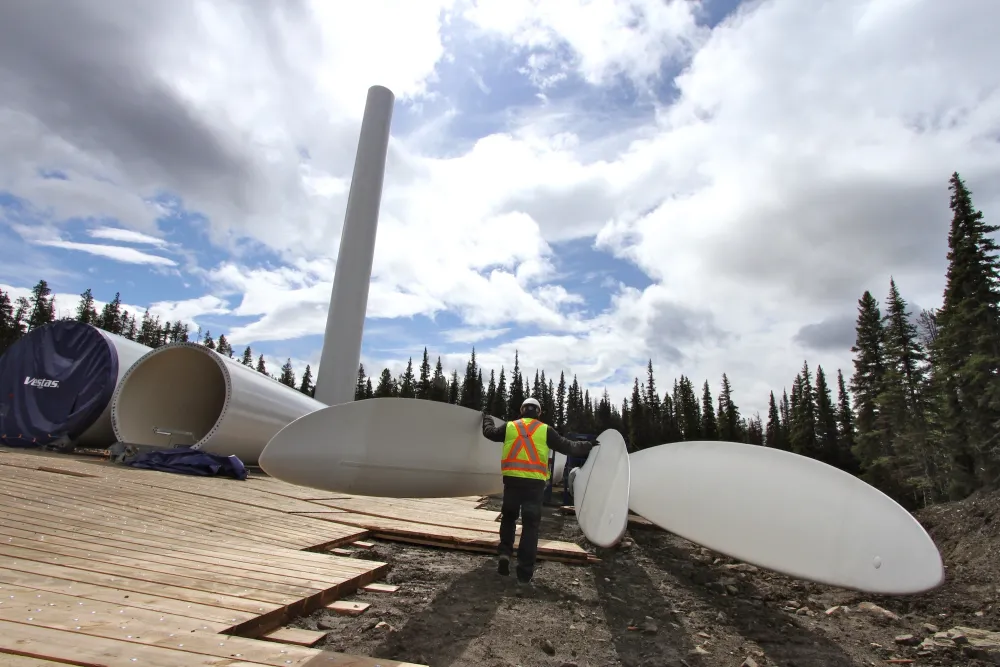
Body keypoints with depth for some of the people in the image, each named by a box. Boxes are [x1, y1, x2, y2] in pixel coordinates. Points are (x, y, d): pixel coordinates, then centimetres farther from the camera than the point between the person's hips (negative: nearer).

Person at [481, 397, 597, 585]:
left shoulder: (509, 426, 8)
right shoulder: (545, 430, 4)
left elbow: (489, 432, 23)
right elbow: (567, 446, 9)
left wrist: (487, 418, 42)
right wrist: (587, 446, 24)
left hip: (512, 480, 1)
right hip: (534, 483, -1)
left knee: (508, 517, 21)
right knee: (530, 525, 6)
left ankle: (505, 552, 5)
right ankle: (525, 571, 7)